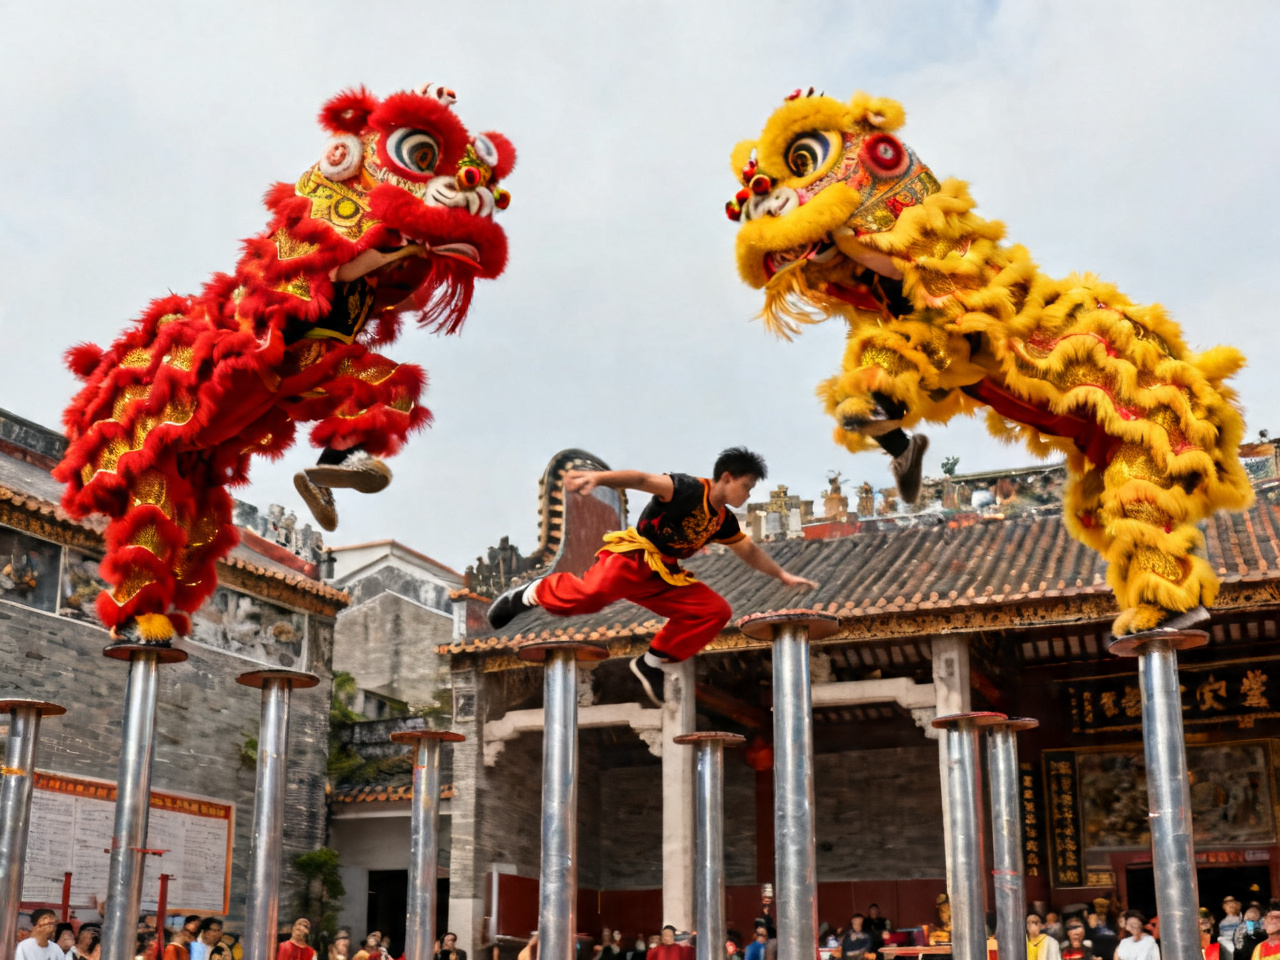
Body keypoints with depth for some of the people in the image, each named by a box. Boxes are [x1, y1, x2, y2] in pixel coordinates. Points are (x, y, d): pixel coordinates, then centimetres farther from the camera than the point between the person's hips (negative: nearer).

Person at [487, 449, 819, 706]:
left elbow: (750, 551, 33)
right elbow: (644, 480, -25)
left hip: (663, 577, 9)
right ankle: (532, 594, -9)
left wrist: (783, 575, 30)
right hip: (631, 557, -9)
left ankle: (652, 663, 0)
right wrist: (598, 477, -41)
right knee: (593, 593, -36)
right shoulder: (689, 490, -10)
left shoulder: (723, 520, 16)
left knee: (716, 611, -4)